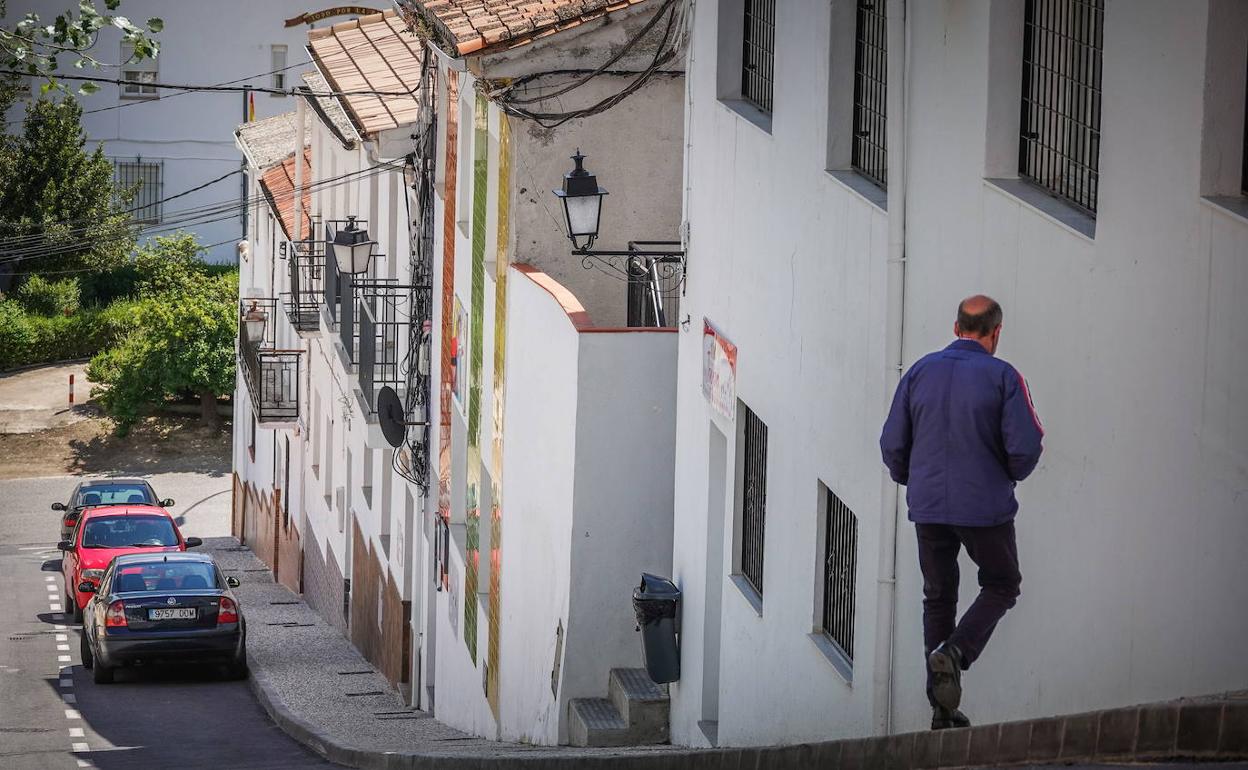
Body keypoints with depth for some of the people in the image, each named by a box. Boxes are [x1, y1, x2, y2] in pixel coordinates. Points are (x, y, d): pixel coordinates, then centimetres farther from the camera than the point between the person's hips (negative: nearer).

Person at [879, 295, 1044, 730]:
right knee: (1001, 586, 16)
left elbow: (892, 444, 3)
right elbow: (1026, 446, -13)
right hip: (985, 508, -4)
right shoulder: (1002, 377, -9)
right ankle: (954, 653, -10)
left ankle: (942, 710, 12)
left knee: (938, 597, 14)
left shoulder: (920, 372, 2)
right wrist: (1010, 477, 8)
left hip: (928, 507, 4)